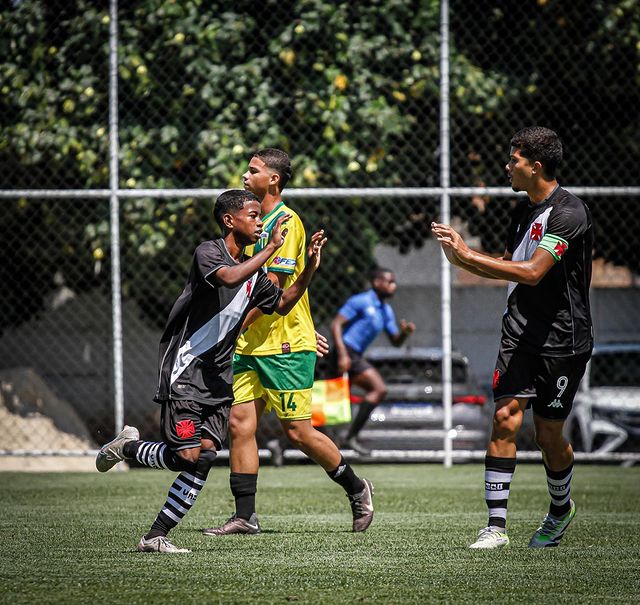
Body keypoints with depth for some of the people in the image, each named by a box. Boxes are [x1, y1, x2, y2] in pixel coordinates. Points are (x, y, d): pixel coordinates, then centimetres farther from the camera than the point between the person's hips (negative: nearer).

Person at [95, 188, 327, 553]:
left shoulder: (254, 271, 12)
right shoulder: (208, 252, -11)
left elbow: (282, 304, 24)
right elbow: (229, 278, -32)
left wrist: (310, 269, 11)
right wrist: (271, 248, -29)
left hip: (218, 378, 7)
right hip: (185, 371, -7)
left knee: (206, 455, -4)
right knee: (188, 456, -14)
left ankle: (156, 536, 1)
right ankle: (128, 447, 15)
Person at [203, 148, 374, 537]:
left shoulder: (287, 221, -12)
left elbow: (272, 287, -18)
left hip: (286, 345, -8)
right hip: (251, 346, 8)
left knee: (298, 431, -3)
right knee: (240, 425, 0)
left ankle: (357, 489, 16)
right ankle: (245, 516, 2)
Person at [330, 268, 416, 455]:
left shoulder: (386, 310, 17)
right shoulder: (361, 301, -9)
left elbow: (395, 342, 20)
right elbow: (336, 324, -14)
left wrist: (404, 332, -4)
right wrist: (343, 354, -23)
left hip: (355, 356, 9)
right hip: (346, 354, -9)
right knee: (379, 389, -17)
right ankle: (351, 436, -19)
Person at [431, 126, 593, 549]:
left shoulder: (569, 212, -16)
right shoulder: (524, 211, 11)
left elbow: (533, 272, -25)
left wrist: (469, 256, -23)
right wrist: (461, 257, 6)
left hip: (563, 340, -6)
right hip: (520, 334, 6)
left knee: (548, 434, 3)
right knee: (505, 419, -8)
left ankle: (561, 508, 32)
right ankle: (496, 526, -10)